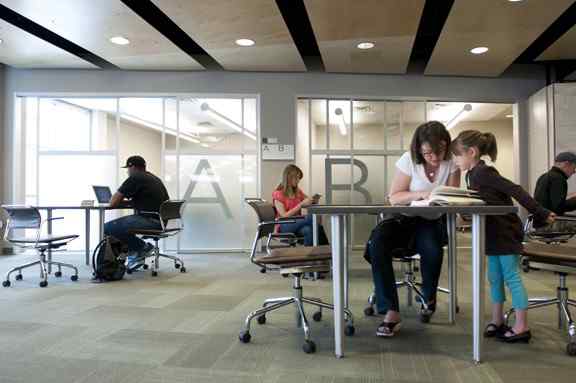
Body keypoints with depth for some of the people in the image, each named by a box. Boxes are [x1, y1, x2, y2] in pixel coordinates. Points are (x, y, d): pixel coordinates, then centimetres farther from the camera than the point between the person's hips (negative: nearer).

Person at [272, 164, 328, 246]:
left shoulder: (298, 192, 15)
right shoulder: (278, 194, -4)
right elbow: (284, 215, -12)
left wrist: (313, 200, -3)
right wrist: (301, 204, -18)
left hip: (297, 222, 5)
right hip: (284, 226, -5)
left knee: (308, 230, -34)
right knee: (312, 217, -32)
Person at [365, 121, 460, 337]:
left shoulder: (451, 162, -4)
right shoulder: (409, 160, -8)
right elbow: (394, 197, -6)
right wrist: (421, 194, -22)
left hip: (432, 221, 0)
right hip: (404, 219, 0)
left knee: (432, 249, -35)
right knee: (377, 242, -31)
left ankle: (429, 297, 1)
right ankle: (391, 312, -28)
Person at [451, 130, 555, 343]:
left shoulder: (483, 172, -19)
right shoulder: (472, 174, 9)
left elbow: (515, 191, -22)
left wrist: (541, 214, -21)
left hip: (506, 231, -9)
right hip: (494, 233, 9)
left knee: (511, 277, -2)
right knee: (495, 277, 14)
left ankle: (522, 327, 8)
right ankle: (497, 321, 24)